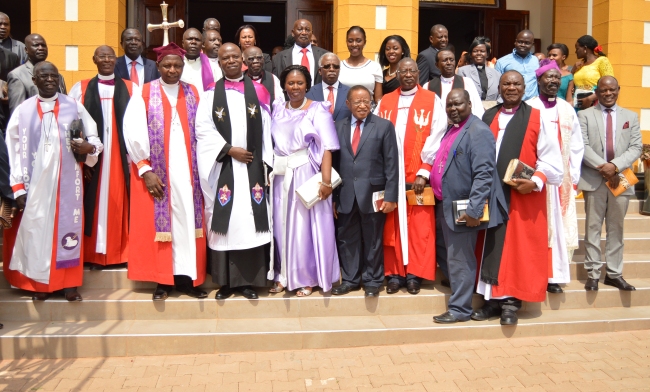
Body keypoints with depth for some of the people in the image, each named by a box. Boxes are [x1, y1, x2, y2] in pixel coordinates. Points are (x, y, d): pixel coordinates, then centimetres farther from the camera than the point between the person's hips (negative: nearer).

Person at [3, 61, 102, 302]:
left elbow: (94, 137, 7)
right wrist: (18, 187, -6)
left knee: (67, 225, 3)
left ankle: (69, 282, 12)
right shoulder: (22, 111, 4)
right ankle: (39, 282, 17)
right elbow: (13, 151, 1)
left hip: (67, 181, 0)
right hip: (35, 182, 0)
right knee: (36, 227, 3)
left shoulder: (74, 107, 5)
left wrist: (89, 147, -17)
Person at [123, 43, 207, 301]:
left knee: (187, 221, 2)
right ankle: (163, 280, 9)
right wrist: (145, 170, -12)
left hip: (187, 171, 2)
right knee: (158, 222, 1)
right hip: (155, 172, -2)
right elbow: (134, 133, -6)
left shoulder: (193, 94, 9)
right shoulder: (144, 94, 2)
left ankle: (186, 277, 9)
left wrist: (200, 168, -4)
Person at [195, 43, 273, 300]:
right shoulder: (211, 94, 8)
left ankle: (248, 280, 7)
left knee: (251, 221, -1)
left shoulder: (257, 91, 9)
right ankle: (225, 281, 9)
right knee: (224, 221, 1)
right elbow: (203, 129, -1)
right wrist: (230, 150, -11)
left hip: (252, 167, 0)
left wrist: (266, 165, -2)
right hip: (223, 168, 0)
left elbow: (266, 130, 5)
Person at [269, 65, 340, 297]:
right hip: (281, 176, 5)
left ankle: (307, 278, 15)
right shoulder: (278, 110, 10)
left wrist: (326, 180, -19)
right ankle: (283, 275, 22)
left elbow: (326, 147, -11)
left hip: (306, 174, -4)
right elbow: (270, 143, 10)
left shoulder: (317, 110, -4)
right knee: (282, 225, 9)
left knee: (306, 226, 2)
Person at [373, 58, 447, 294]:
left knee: (419, 227, 0)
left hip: (419, 176, -2)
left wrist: (424, 172, -13)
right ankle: (394, 274, 13)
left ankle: (414, 274, 9)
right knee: (391, 227, 5)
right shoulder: (384, 103, 12)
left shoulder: (431, 100, 2)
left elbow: (437, 138, -5)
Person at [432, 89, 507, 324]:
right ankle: (458, 304, 30)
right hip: (447, 205, 9)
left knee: (460, 260, 0)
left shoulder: (478, 131, -15)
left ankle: (460, 309, 11)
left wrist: (474, 210, -26)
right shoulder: (451, 129, 14)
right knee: (452, 258, 17)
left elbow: (483, 174, -22)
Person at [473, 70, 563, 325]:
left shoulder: (537, 118, 1)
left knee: (519, 248, -1)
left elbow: (550, 158, -3)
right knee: (492, 247, 6)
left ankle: (511, 301, 7)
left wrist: (535, 182, -18)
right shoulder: (488, 117, 11)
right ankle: (495, 298, 14)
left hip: (525, 197, -3)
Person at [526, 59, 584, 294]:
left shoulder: (568, 110, 10)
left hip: (562, 178, 4)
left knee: (560, 226, 5)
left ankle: (554, 275, 13)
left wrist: (574, 176, 6)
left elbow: (577, 146, 12)